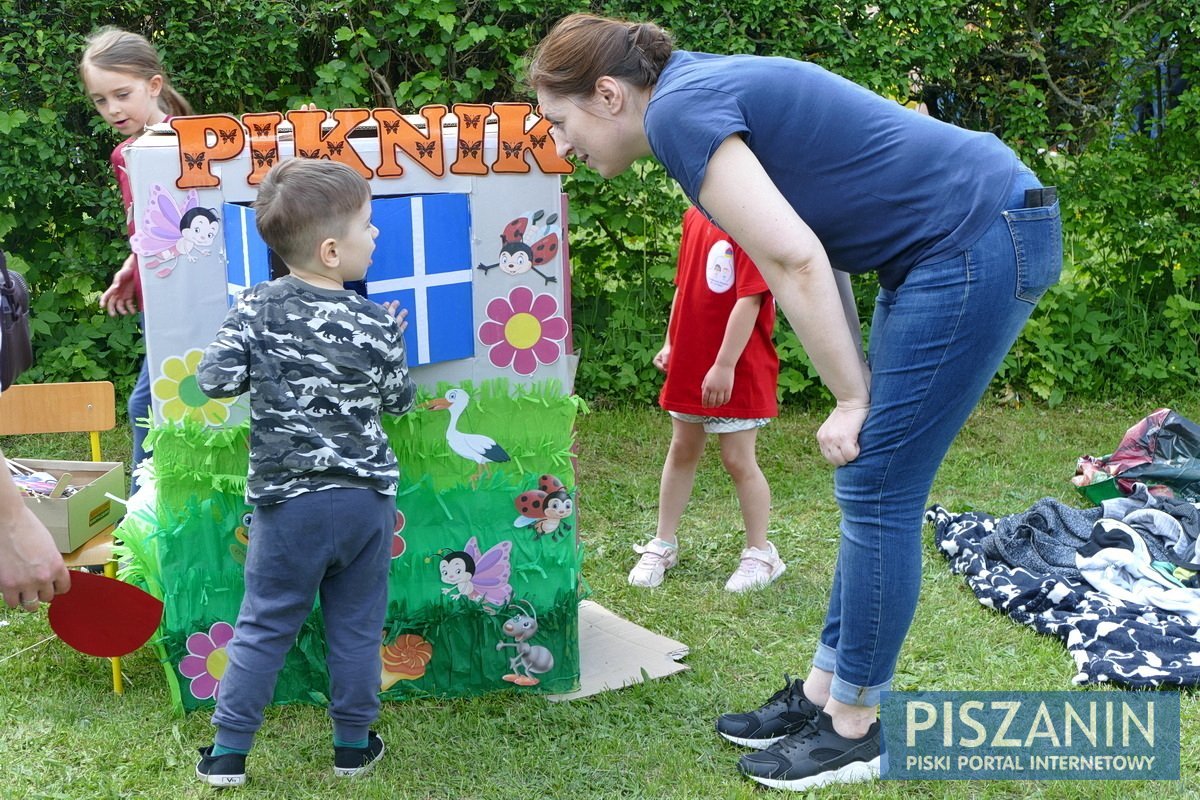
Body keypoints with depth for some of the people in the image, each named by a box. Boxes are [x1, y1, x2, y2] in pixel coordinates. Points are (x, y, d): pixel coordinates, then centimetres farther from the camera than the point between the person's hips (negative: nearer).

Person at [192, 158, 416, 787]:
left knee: (263, 628, 12)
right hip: (366, 499, 0)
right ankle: (353, 745, 26)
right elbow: (399, 401, 3)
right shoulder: (377, 323, -9)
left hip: (288, 501, 0)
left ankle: (228, 753, 20)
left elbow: (214, 379, -10)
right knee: (356, 628, 14)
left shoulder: (256, 308, -8)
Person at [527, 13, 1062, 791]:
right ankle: (822, 693, 23)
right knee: (872, 486, 12)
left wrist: (851, 397, -10)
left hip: (976, 241, -10)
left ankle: (855, 730, 11)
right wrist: (859, 387, 9)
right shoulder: (711, 87, 14)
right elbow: (807, 252, 13)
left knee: (876, 490, -3)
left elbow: (795, 260, -20)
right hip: (966, 240, 10)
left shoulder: (679, 108, -14)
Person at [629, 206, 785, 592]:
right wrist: (670, 343, 13)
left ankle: (760, 553, 18)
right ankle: (663, 544, 27)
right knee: (682, 451, 15)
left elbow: (750, 299, -21)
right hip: (688, 363, 7)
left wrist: (725, 365, -23)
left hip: (739, 369, -7)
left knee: (738, 459, 1)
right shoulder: (694, 217, 6)